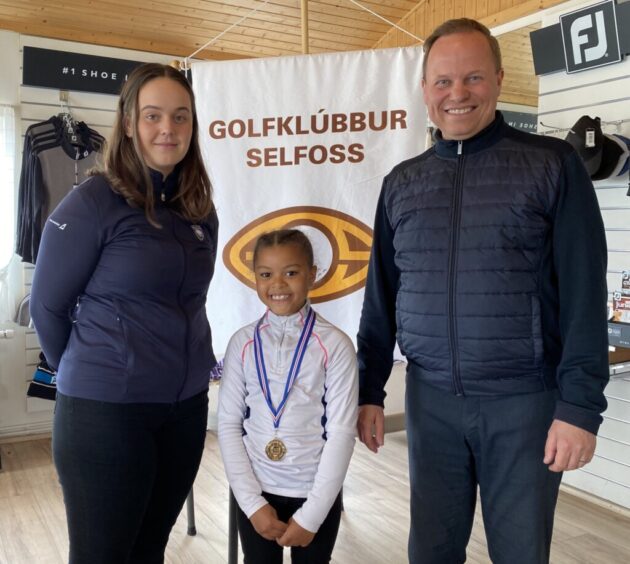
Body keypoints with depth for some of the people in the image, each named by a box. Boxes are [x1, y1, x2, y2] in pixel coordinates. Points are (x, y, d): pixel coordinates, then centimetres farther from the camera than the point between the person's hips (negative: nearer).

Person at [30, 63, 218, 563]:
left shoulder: (200, 208, 5)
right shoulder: (94, 201, -12)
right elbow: (48, 305, -5)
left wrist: (181, 366, 14)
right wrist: (86, 373, 6)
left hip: (187, 406, 5)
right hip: (105, 409, -5)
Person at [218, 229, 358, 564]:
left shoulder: (335, 345, -11)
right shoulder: (242, 343, -3)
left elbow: (342, 432, -11)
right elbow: (229, 424, -2)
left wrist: (311, 514, -11)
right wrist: (252, 501, -7)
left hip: (316, 494, -2)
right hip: (255, 492, 2)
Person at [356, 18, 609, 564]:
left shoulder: (552, 164, -4)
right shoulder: (401, 183, 7)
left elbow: (584, 292, -7)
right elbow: (381, 295, 9)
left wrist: (580, 406, -12)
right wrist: (369, 391, 7)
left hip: (525, 400, -2)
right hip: (431, 400, 3)